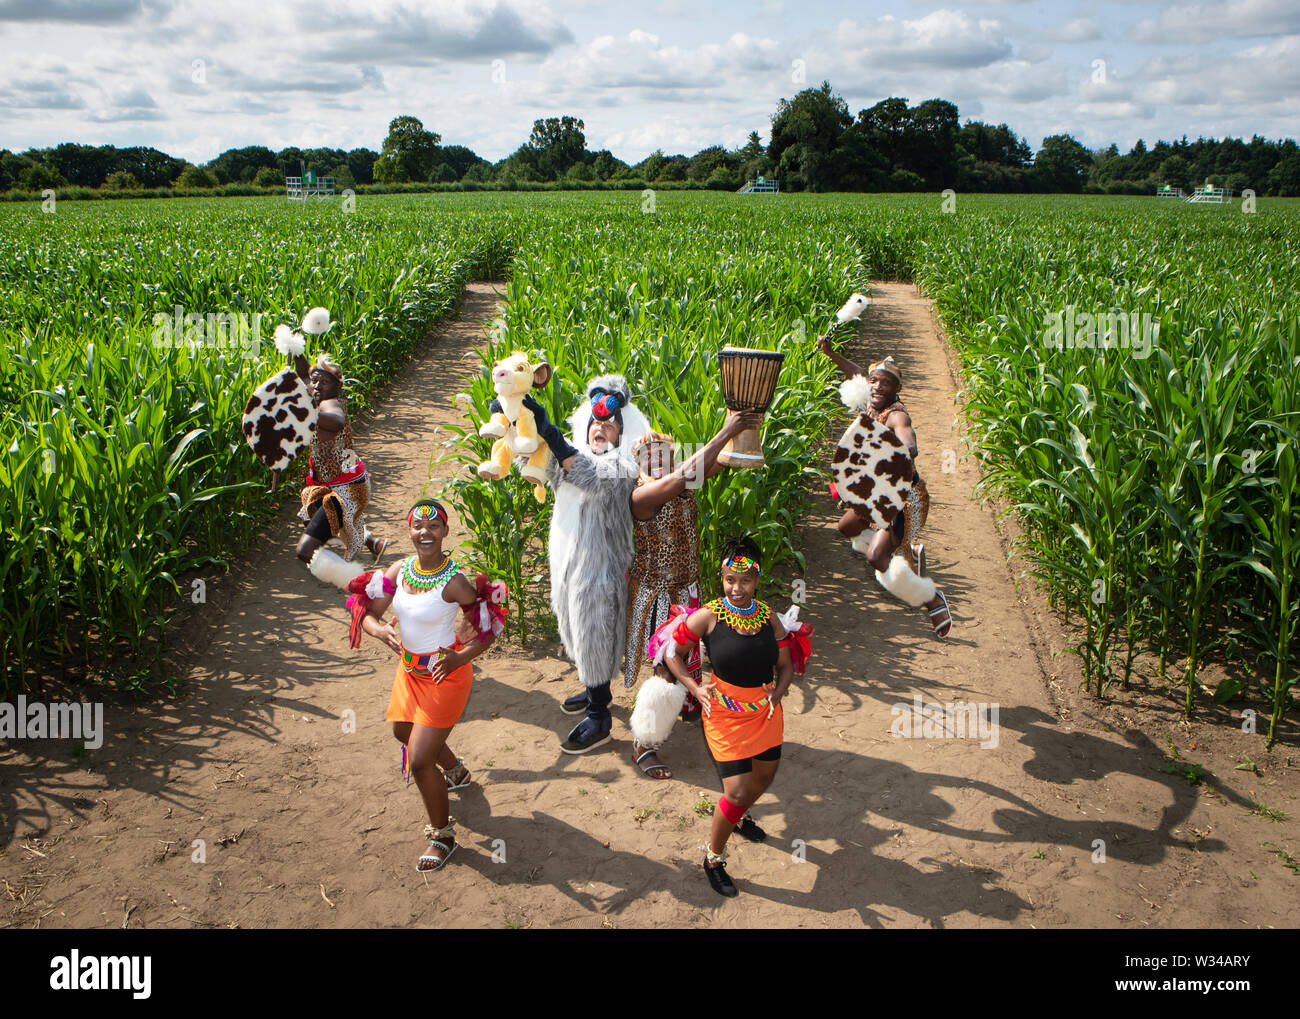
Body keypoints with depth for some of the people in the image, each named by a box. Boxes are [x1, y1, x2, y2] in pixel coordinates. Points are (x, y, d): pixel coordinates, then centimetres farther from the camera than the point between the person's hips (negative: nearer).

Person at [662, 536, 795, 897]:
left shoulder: (769, 617, -3)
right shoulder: (707, 617, -16)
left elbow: (786, 666, 6)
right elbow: (672, 652, -6)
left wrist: (777, 692, -14)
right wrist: (695, 689, -17)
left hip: (766, 711, 5)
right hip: (726, 714, -5)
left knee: (764, 777, 21)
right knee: (737, 792, -8)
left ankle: (736, 816, 53)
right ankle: (713, 857, 14)